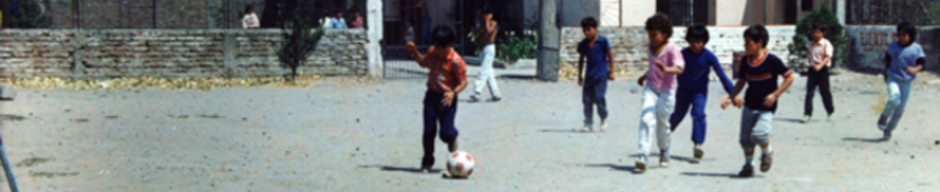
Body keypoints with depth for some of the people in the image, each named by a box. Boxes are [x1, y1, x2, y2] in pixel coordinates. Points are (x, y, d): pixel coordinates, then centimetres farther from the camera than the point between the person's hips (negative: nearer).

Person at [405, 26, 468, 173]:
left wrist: (453, 93, -28)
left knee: (446, 132, -8)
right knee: (429, 131, 5)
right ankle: (427, 161, 18)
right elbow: (423, 63, 26)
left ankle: (453, 139, 28)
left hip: (446, 99, -5)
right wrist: (414, 51, 13)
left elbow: (463, 83, -12)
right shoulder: (432, 52, 3)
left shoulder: (456, 61, -16)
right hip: (431, 95, 5)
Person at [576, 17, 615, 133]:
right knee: (587, 99, 0)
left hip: (601, 75, -4)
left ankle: (604, 119, 9)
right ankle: (588, 123, 9)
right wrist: (580, 76, 17)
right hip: (589, 75, 4)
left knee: (599, 97, -12)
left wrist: (611, 72, -2)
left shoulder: (603, 41, -5)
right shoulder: (583, 44, 6)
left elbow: (610, 56, 1)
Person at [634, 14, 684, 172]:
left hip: (666, 91, -4)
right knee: (647, 119, -14)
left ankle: (664, 152, 34)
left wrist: (666, 69, -44)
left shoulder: (672, 49, -12)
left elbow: (679, 68, -27)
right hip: (650, 89, 4)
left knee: (662, 123, 7)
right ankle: (643, 156, -23)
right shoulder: (650, 48, 9)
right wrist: (645, 76, 25)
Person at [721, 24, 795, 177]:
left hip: (766, 108, -5)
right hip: (749, 106, 5)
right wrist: (731, 98, 4)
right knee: (745, 139, 6)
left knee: (758, 134, -24)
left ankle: (767, 152, 8)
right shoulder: (745, 61, 2)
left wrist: (775, 95, -17)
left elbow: (789, 78, -9)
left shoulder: (772, 60, -15)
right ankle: (748, 165, 28)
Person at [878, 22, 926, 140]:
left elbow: (922, 64, -8)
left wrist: (915, 69, -29)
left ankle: (888, 130, 23)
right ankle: (884, 116, 0)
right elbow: (887, 58, 18)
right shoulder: (893, 46, 0)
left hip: (906, 82, 1)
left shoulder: (917, 49, -5)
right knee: (895, 98, -28)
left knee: (900, 109, 6)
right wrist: (886, 72, 17)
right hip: (893, 78, -1)